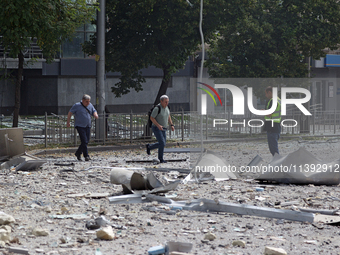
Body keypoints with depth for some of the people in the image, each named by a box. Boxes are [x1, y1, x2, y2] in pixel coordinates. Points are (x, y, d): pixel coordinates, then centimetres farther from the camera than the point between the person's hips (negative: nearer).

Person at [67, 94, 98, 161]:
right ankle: (86, 156, -11)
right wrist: (68, 122, -3)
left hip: (87, 126, 6)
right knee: (84, 141, -14)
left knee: (86, 141, 7)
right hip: (80, 126, -6)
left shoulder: (90, 105, 10)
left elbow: (94, 112, 12)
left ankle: (78, 153, 24)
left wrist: (95, 115, -13)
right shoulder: (77, 105, -5)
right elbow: (70, 113, -2)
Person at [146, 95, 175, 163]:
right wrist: (158, 125, -29)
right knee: (162, 143, -14)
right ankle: (161, 159, 0)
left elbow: (168, 117, 16)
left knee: (162, 144, 14)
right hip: (156, 128, -8)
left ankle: (149, 147, 35)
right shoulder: (157, 108, -21)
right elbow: (151, 118, -18)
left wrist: (172, 125, 4)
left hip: (163, 129, 8)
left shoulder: (166, 107, 4)